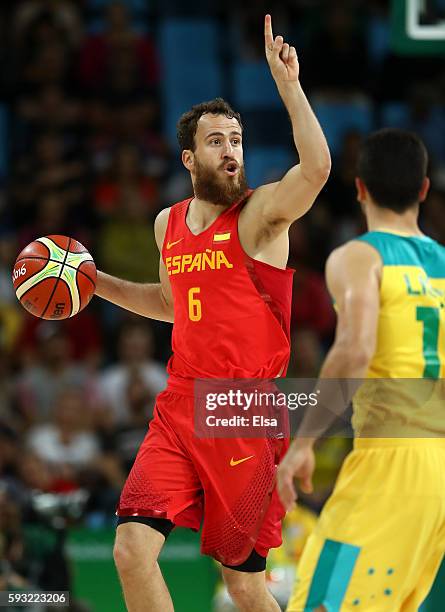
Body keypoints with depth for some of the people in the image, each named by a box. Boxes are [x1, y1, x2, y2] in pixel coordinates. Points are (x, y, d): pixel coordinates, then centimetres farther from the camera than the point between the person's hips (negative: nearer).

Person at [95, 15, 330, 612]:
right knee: (133, 549, -12)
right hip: (180, 407, 5)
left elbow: (317, 168, -29)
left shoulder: (261, 213, -7)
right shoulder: (168, 223, 11)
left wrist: (287, 83, -28)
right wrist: (96, 282, 21)